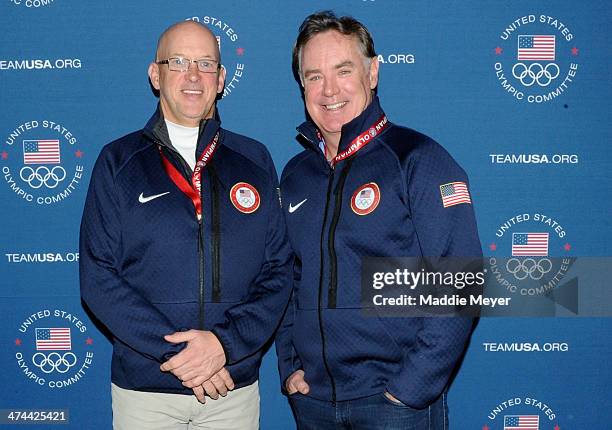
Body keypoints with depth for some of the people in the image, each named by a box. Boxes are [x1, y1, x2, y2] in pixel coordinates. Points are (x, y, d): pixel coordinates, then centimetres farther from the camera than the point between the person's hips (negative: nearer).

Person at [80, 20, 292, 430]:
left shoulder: (255, 160, 3)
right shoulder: (118, 161, 0)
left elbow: (279, 270, 0)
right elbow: (98, 277, -6)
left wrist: (226, 343, -13)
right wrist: (174, 350, -15)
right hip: (143, 385, -1)